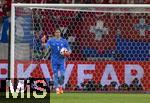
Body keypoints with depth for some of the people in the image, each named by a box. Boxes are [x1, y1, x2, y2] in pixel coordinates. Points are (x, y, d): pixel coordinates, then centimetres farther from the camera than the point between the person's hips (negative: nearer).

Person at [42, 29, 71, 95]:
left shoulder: (64, 41, 5)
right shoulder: (51, 41, 3)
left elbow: (69, 51, 9)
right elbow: (46, 46, -12)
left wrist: (66, 53, -13)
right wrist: (43, 42, -32)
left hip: (62, 60, 0)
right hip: (54, 61, 0)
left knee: (62, 74, -10)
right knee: (55, 75, -1)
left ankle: (60, 86, 13)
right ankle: (57, 89, 6)